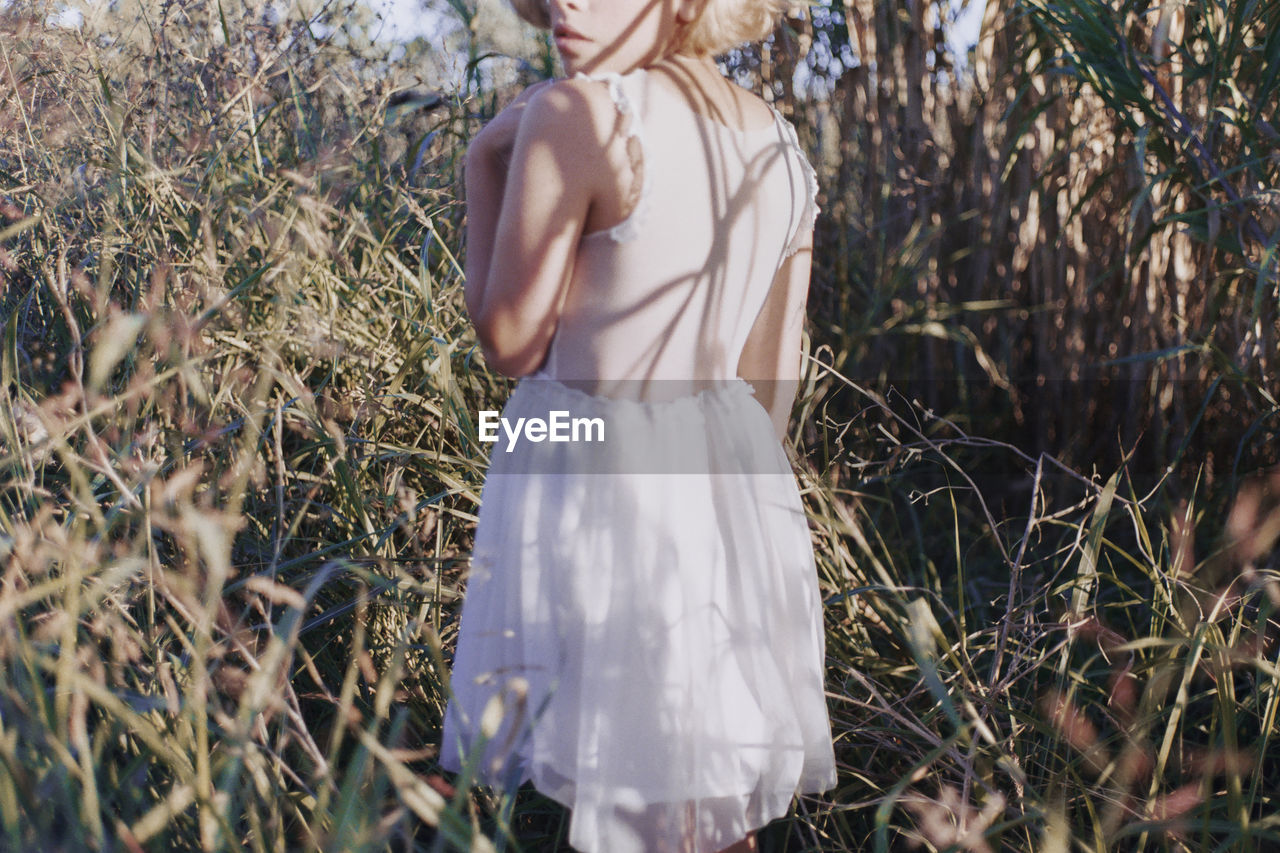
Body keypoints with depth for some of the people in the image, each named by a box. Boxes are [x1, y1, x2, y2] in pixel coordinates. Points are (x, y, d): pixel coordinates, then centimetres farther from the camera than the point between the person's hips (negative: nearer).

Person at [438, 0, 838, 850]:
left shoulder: (575, 113, -14)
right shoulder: (779, 143, 7)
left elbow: (511, 341, -8)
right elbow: (776, 375, 13)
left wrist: (484, 170, 0)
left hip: (599, 479, -7)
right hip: (737, 486, 7)